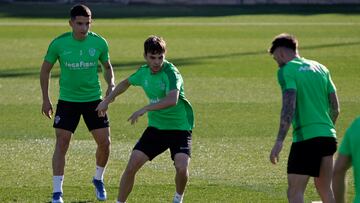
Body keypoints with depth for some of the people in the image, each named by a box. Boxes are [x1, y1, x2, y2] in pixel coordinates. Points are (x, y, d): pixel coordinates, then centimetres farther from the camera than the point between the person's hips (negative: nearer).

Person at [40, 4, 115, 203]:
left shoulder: (99, 43, -7)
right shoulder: (59, 43, -12)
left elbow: (107, 67, 11)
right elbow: (45, 69, 2)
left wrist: (111, 84, -9)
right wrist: (45, 99, 1)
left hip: (93, 99, 2)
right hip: (67, 100, -2)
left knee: (104, 142, 0)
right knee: (61, 143, -9)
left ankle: (98, 179, 27)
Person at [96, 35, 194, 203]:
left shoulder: (171, 73, -20)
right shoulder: (144, 72, 1)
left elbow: (172, 100, -38)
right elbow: (126, 83, 25)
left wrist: (144, 109, -38)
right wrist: (107, 101, 27)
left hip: (179, 128, -5)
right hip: (155, 127, 5)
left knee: (181, 167, -24)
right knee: (131, 166, -6)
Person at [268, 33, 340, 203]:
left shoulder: (287, 71, -4)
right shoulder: (320, 68, 16)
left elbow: (289, 107, -16)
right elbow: (335, 107, 15)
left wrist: (279, 141, -18)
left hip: (305, 138, -7)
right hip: (328, 136, 7)